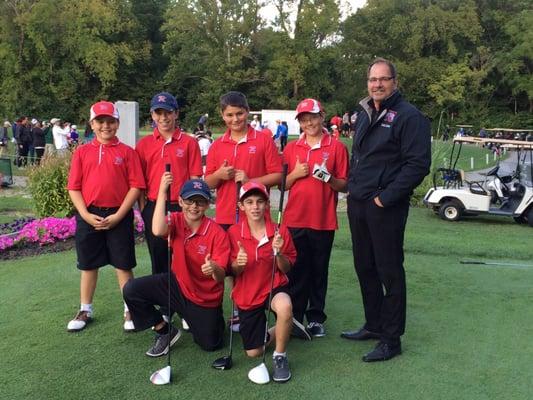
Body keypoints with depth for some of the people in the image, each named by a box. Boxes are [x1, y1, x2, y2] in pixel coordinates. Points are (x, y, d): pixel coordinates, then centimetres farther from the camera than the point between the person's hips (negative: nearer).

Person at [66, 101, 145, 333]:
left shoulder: (126, 152, -1)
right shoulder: (82, 152, 5)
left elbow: (136, 186, -6)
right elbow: (74, 187, 3)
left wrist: (118, 215, -12)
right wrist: (86, 215, -9)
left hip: (118, 216, -2)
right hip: (89, 216, 2)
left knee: (123, 265, 5)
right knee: (88, 265, 13)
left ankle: (130, 311, 18)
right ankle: (85, 310, 28)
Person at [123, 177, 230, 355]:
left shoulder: (217, 233, -21)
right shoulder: (176, 220, -12)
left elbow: (221, 275, -23)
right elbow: (158, 231, -37)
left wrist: (215, 269, -48)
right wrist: (162, 192, -38)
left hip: (205, 298, -2)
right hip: (177, 284, 3)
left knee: (211, 345, 3)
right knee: (131, 290, -17)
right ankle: (165, 331, 5)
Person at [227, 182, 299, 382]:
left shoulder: (280, 231, -10)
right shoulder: (233, 233, -10)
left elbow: (286, 269, -3)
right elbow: (233, 272, -3)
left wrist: (278, 253, -24)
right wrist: (238, 264, -26)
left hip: (274, 287, -1)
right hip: (247, 295, 2)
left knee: (284, 306, -40)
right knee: (253, 353, 4)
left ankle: (280, 356, -14)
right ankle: (277, 331, 38)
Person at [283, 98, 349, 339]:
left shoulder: (337, 147, 1)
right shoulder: (291, 148, 8)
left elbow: (344, 185, 2)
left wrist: (329, 179, -17)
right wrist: (295, 174, -8)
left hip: (324, 220, -1)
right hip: (295, 219, 2)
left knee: (319, 271, 8)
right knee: (297, 271, 6)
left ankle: (316, 318, 20)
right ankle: (295, 318, 17)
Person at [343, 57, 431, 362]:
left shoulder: (409, 116, -10)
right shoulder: (365, 115, 16)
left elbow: (418, 164, -17)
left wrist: (386, 197, -18)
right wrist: (352, 186, 11)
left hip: (385, 208, -8)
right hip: (358, 204, 8)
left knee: (389, 271, 0)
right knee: (365, 268, 16)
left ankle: (391, 339, 12)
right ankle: (374, 325, 32)